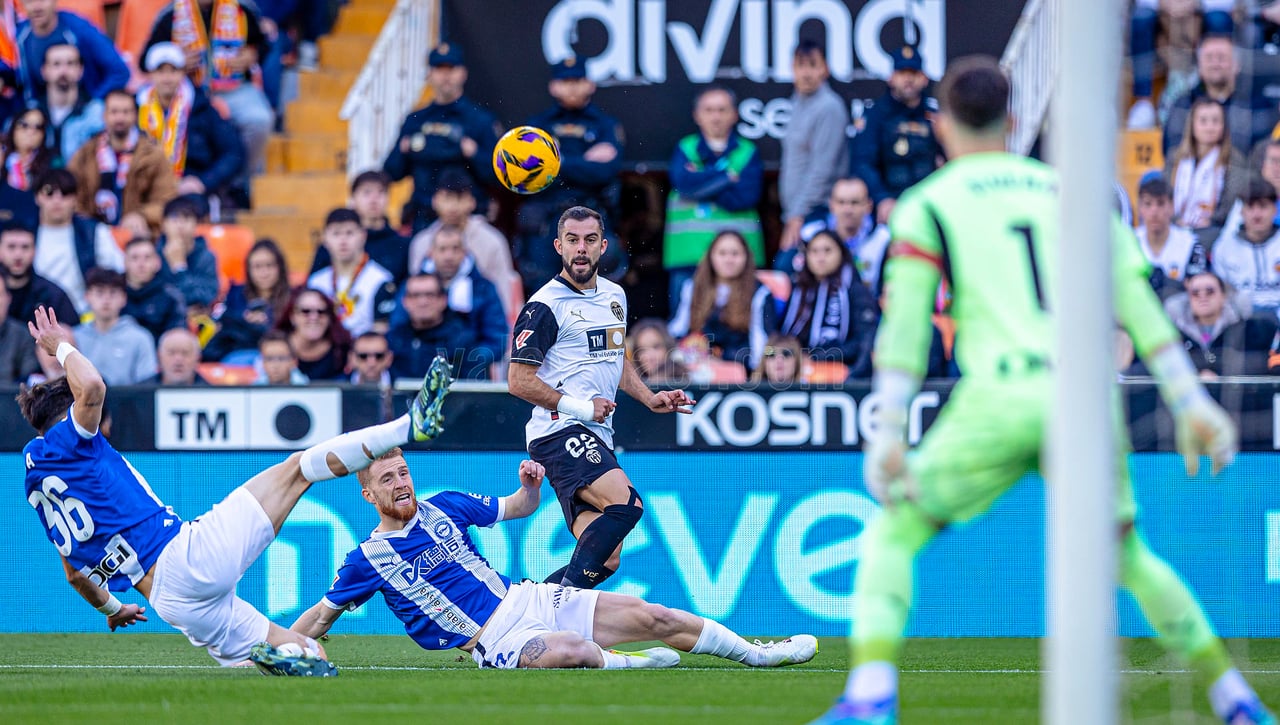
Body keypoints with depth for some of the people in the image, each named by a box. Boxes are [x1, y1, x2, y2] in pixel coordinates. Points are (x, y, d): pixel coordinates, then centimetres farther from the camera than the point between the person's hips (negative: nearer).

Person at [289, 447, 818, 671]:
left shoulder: (444, 506, 9)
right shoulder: (368, 558, -1)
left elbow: (519, 508, 19)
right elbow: (321, 616, 6)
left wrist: (530, 483, -3)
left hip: (526, 599, 5)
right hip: (494, 641, -5)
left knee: (652, 618, -2)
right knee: (569, 652, -40)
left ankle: (758, 653, 9)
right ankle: (617, 662, -9)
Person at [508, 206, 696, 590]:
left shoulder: (614, 296, 16)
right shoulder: (544, 306, -8)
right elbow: (519, 380, -9)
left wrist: (649, 398, 18)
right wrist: (578, 407, -15)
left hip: (597, 438, 8)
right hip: (560, 432, -8)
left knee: (605, 561, -1)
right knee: (626, 504, -29)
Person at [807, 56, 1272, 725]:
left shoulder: (926, 206, 10)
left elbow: (904, 327, -2)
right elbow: (1138, 302, 10)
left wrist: (887, 433, -8)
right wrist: (1190, 403, 6)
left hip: (1001, 400, -3)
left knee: (890, 534, 8)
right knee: (1128, 556, 23)